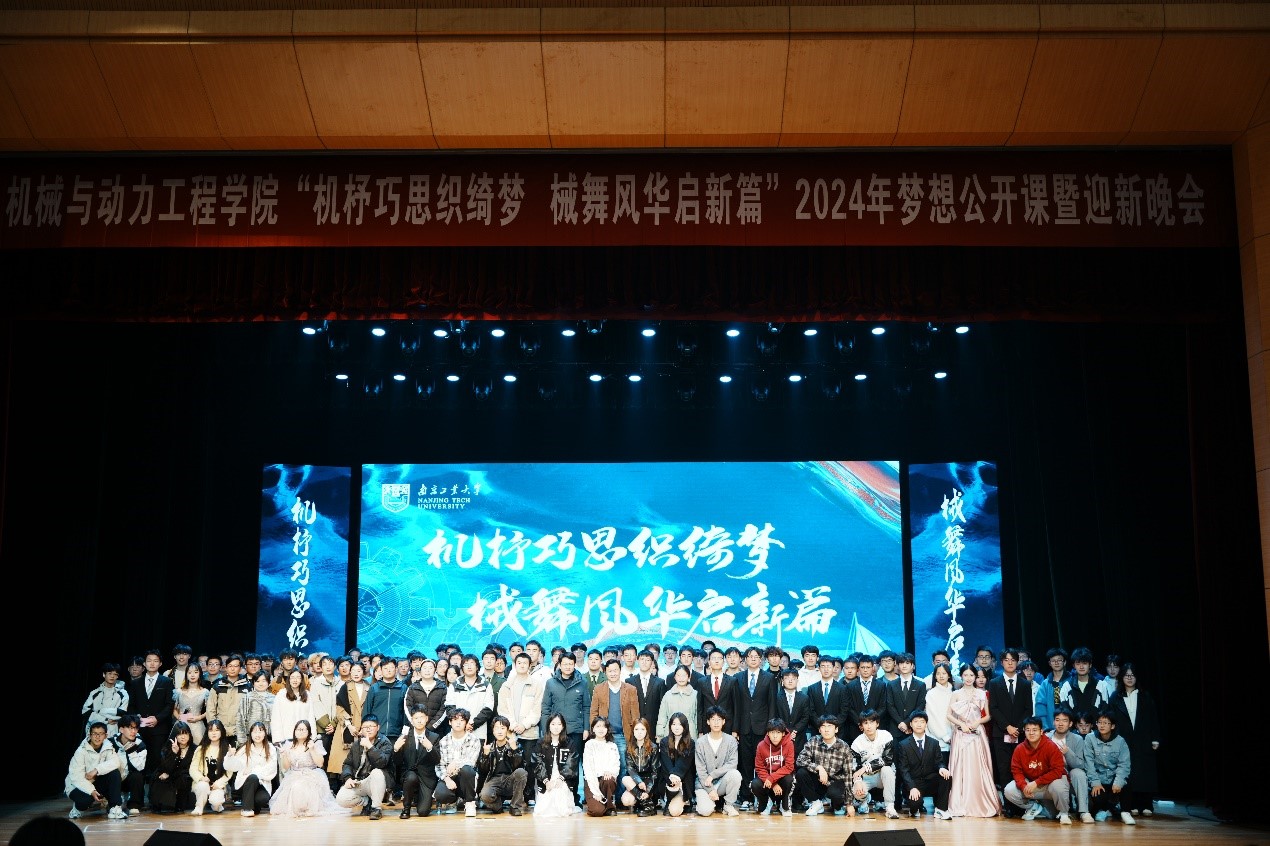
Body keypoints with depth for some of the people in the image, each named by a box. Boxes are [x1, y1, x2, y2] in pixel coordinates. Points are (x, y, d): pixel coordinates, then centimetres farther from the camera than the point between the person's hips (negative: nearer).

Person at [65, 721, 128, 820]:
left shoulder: (108, 747, -7)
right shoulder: (81, 751, -18)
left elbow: (116, 762, -24)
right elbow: (76, 776, -24)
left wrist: (97, 770, -34)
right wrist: (91, 791, -34)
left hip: (97, 782, 4)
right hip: (79, 786, -4)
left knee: (114, 773, -22)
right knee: (85, 799, -36)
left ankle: (115, 809, -19)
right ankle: (78, 807, 4)